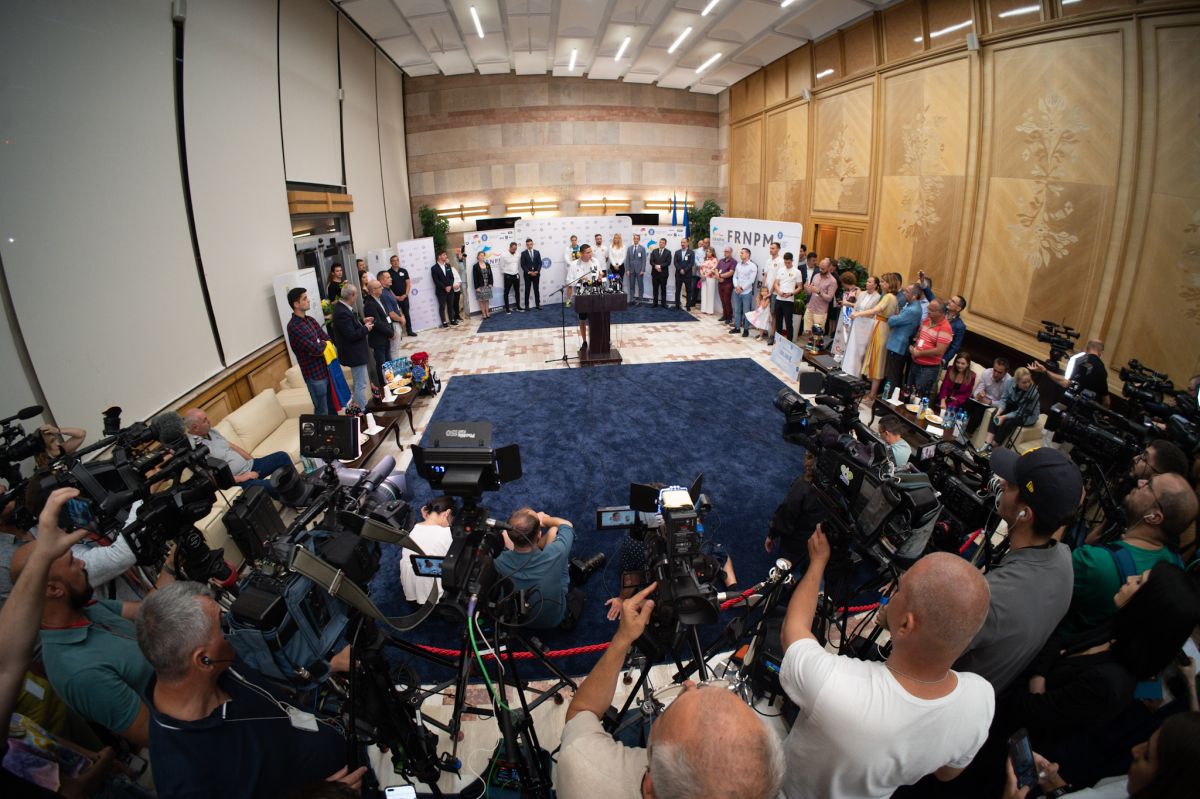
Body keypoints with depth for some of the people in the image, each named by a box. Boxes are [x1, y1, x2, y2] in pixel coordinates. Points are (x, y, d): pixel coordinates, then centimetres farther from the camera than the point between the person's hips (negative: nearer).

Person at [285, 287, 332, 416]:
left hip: (326, 369, 8)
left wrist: (319, 346, -11)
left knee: (332, 406, 21)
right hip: (315, 374, -8)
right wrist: (323, 343, -2)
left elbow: (327, 339, 9)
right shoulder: (293, 327, -19)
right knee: (322, 411, 3)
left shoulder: (310, 320, 8)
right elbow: (316, 349, -23)